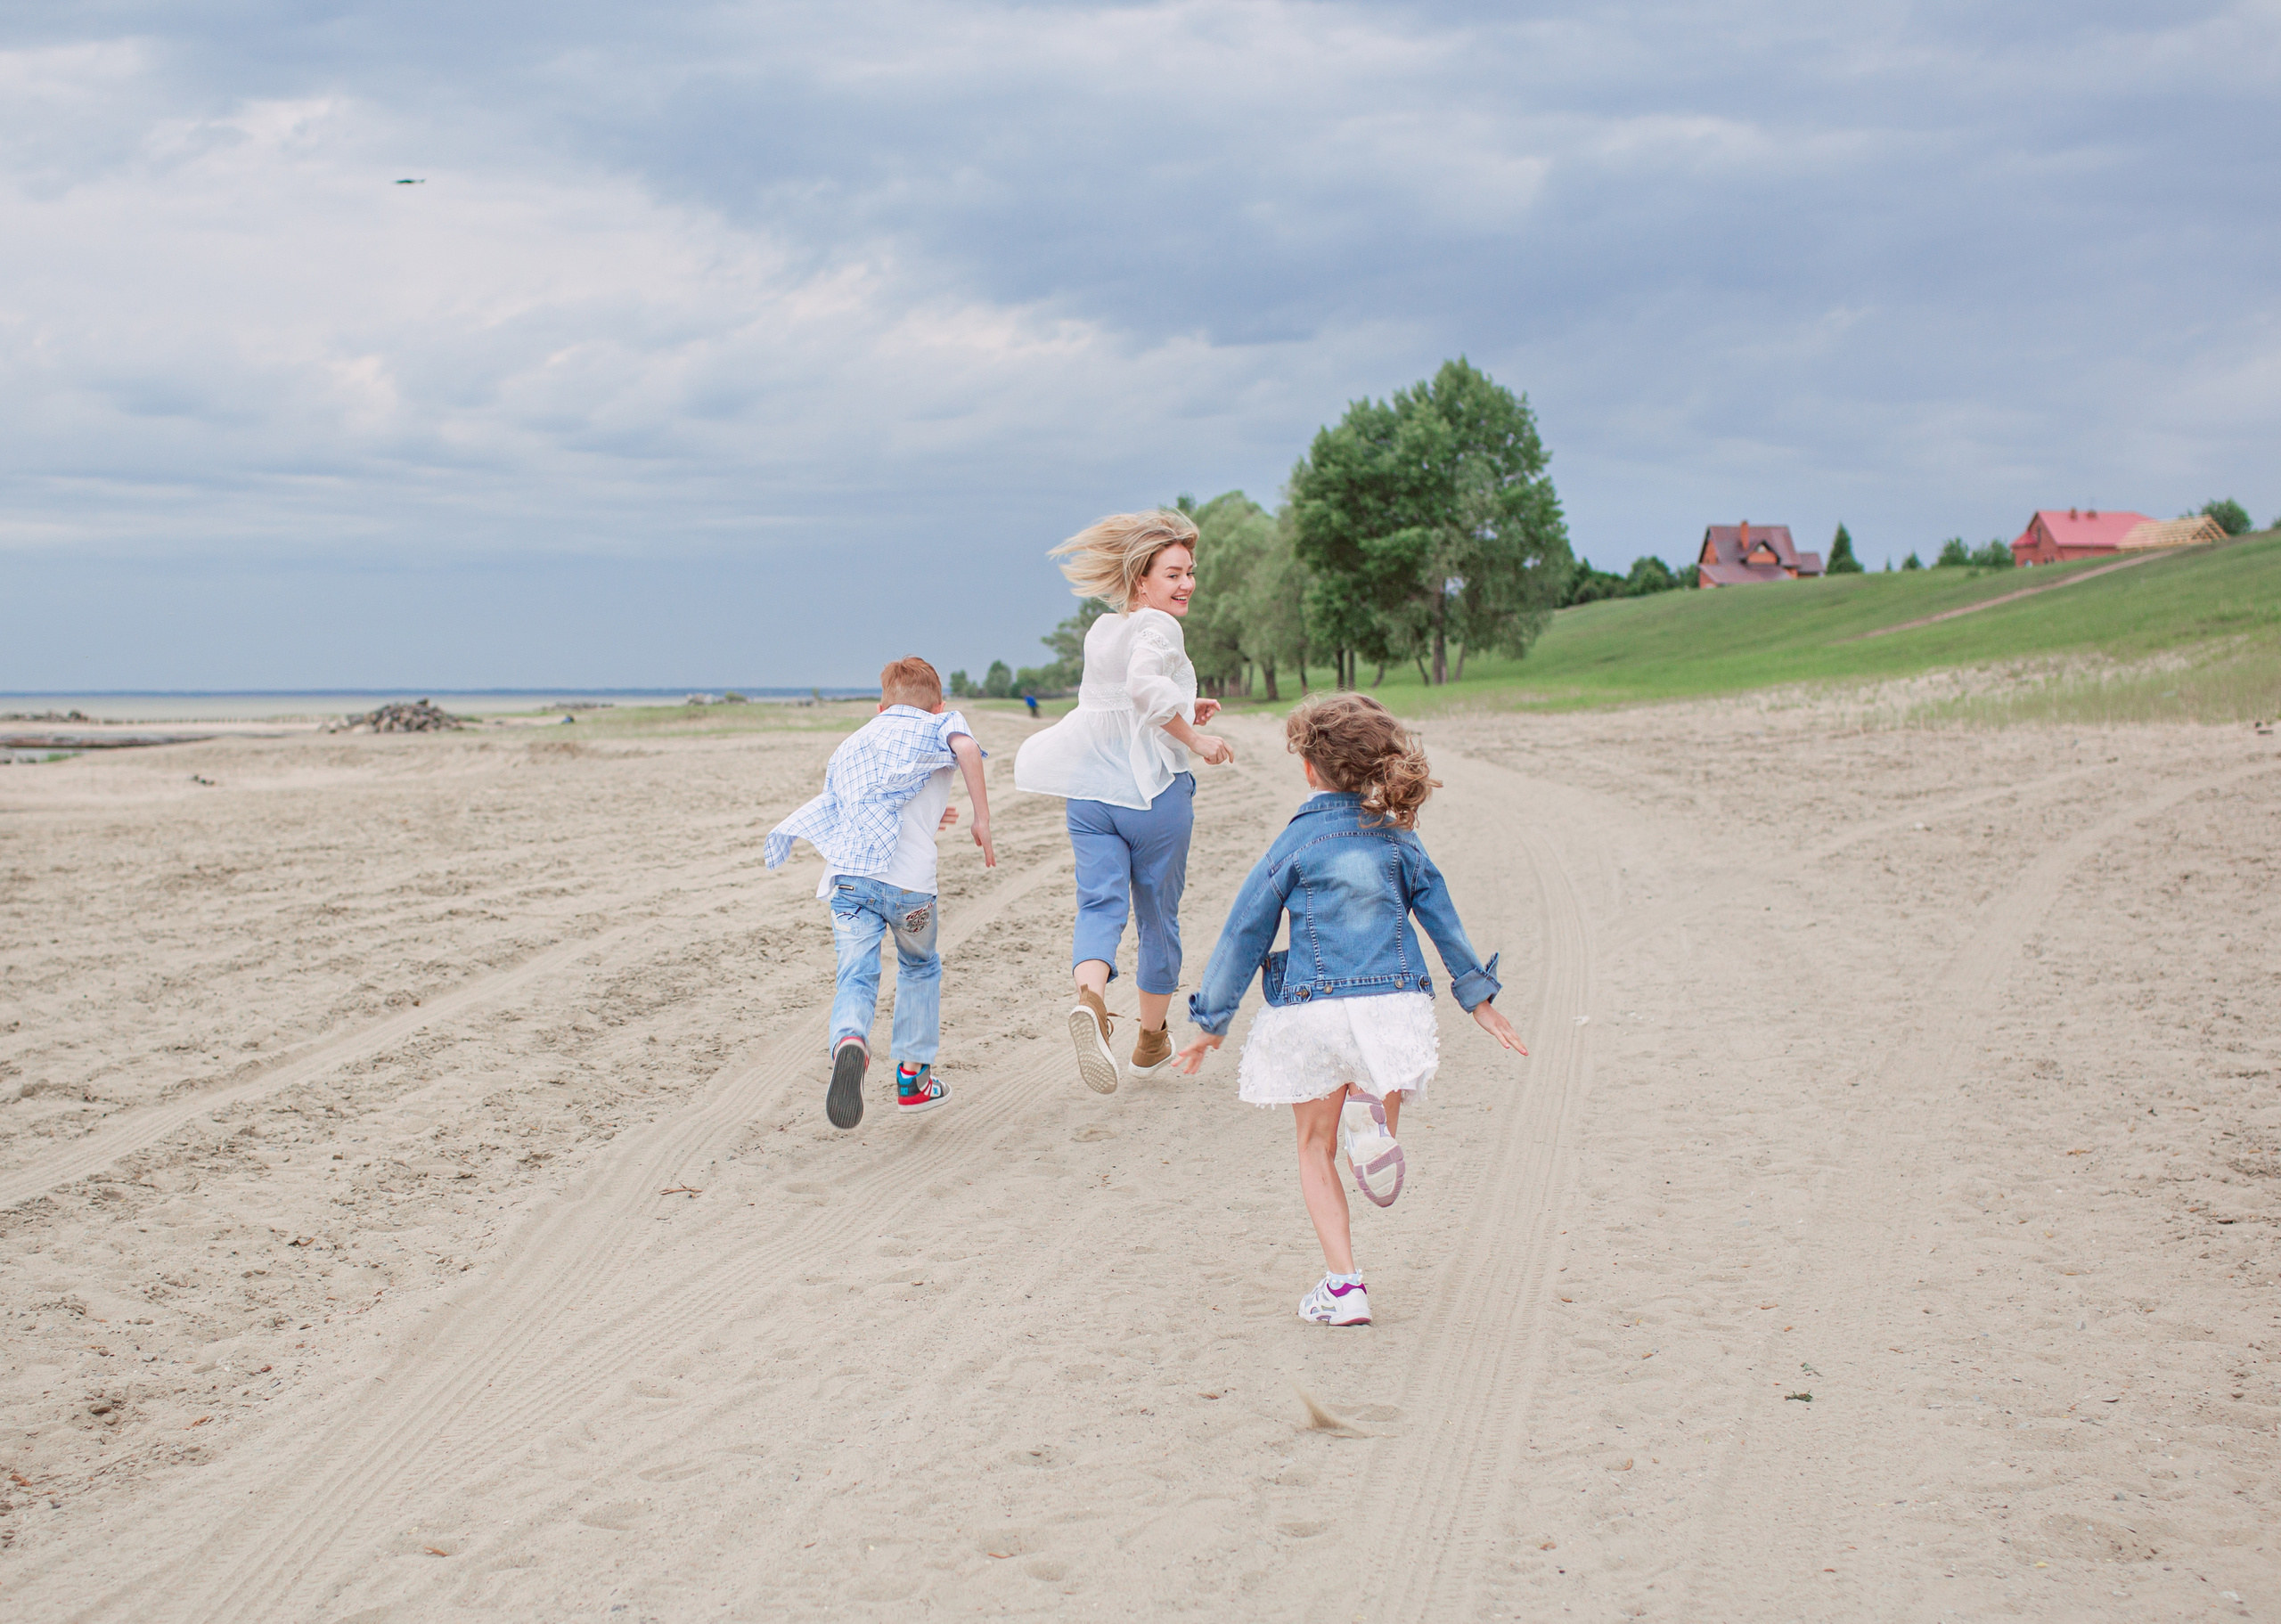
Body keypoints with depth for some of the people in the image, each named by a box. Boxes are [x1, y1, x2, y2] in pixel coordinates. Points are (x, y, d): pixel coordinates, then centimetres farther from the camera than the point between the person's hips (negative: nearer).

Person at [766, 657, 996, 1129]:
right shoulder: (940, 724, 16)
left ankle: (849, 1041, -38)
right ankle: (913, 1078, 27)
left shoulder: (852, 743, 31)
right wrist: (982, 819, -4)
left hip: (849, 872, 2)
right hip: (909, 877, -2)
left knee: (856, 976, -5)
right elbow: (966, 748, -8)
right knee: (920, 967, 22)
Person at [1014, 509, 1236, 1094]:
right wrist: (1193, 738, -20)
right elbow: (1145, 684, -30)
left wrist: (1182, 712, 20)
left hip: (1090, 793, 5)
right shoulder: (1158, 627, -10)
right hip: (1155, 792, -5)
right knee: (1158, 915, 12)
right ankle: (1151, 1040, 27)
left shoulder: (1099, 632, 14)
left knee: (1099, 903, -5)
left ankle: (1089, 997, -36)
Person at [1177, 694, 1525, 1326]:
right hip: (1396, 1001, 2)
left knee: (1316, 1145, 13)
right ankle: (1372, 1116, -21)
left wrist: (1211, 1022, 10)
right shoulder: (1397, 835, 8)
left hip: (1316, 1009, -2)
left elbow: (1245, 934, 4)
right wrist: (1479, 997, 22)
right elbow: (1442, 918, 13)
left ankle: (1342, 1285, 0)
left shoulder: (1296, 841, 1)